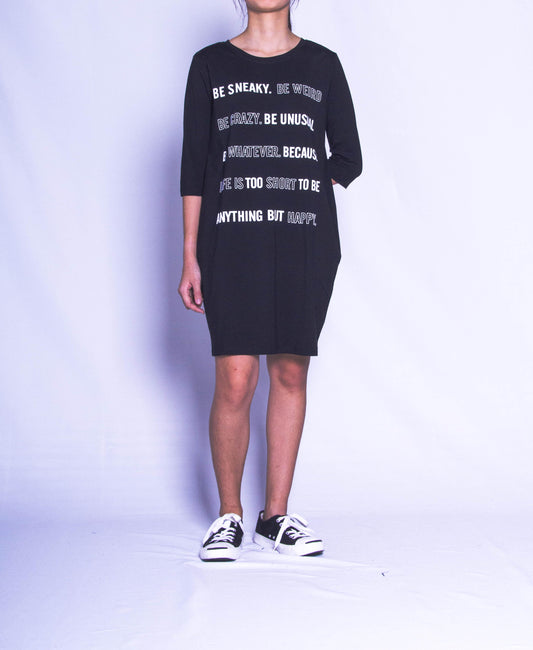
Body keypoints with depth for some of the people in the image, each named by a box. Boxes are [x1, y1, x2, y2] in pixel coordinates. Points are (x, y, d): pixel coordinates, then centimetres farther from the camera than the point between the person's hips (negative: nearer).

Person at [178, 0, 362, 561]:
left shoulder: (322, 64, 12)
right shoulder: (210, 65, 9)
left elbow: (349, 158, 14)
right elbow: (194, 167, 5)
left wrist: (299, 193, 1)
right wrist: (190, 258, -1)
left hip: (307, 242, 2)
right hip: (232, 242, -1)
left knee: (290, 374, 3)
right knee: (235, 382, -8)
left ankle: (275, 515, 14)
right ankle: (228, 516, 9)